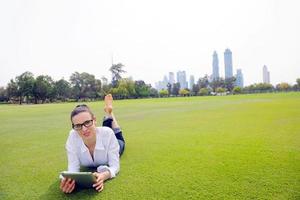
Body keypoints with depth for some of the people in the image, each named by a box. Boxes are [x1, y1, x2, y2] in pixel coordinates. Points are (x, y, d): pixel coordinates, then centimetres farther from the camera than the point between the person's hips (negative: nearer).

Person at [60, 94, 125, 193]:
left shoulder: (107, 133, -48)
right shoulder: (73, 136, -43)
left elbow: (115, 165, -42)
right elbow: (73, 167, -37)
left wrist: (104, 175, -64)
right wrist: (68, 180, -60)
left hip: (113, 147, -1)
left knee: (120, 140, 37)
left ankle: (109, 112, 44)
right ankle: (108, 114, 48)